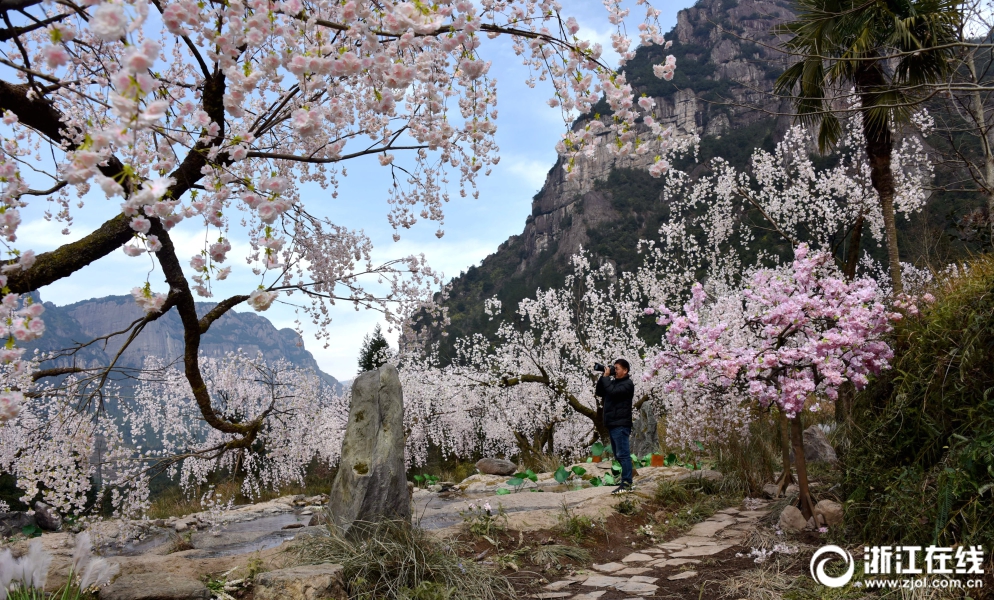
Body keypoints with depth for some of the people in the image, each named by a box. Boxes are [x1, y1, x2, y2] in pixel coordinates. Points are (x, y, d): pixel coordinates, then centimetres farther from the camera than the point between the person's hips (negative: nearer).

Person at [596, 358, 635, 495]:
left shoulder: (627, 384, -8)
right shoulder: (613, 382, 17)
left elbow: (612, 391, -23)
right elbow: (599, 392, 17)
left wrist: (606, 377, -11)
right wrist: (603, 376, 8)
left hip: (621, 425, -9)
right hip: (612, 424, 9)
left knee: (623, 454, -9)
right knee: (618, 455, 13)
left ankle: (626, 484, -8)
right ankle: (627, 482, 19)